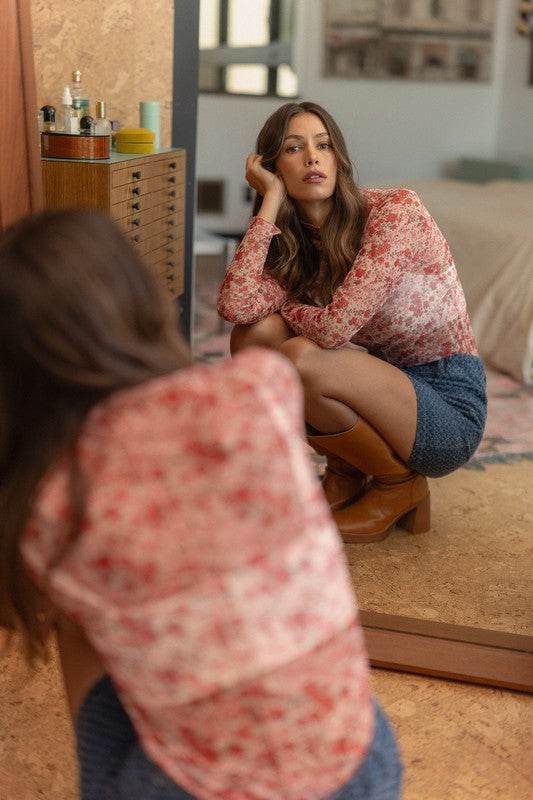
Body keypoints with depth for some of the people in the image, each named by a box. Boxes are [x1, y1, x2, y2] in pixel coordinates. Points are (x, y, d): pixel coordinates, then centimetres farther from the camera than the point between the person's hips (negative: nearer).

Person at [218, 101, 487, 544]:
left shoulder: (396, 209, -18)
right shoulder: (292, 241, 2)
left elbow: (334, 327, -27)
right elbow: (235, 305, -19)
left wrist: (284, 308, -6)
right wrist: (271, 202, -13)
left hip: (449, 408, -6)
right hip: (384, 389, 6)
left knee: (300, 358, -28)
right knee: (253, 335, -12)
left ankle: (399, 485, -2)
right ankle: (345, 474, 5)